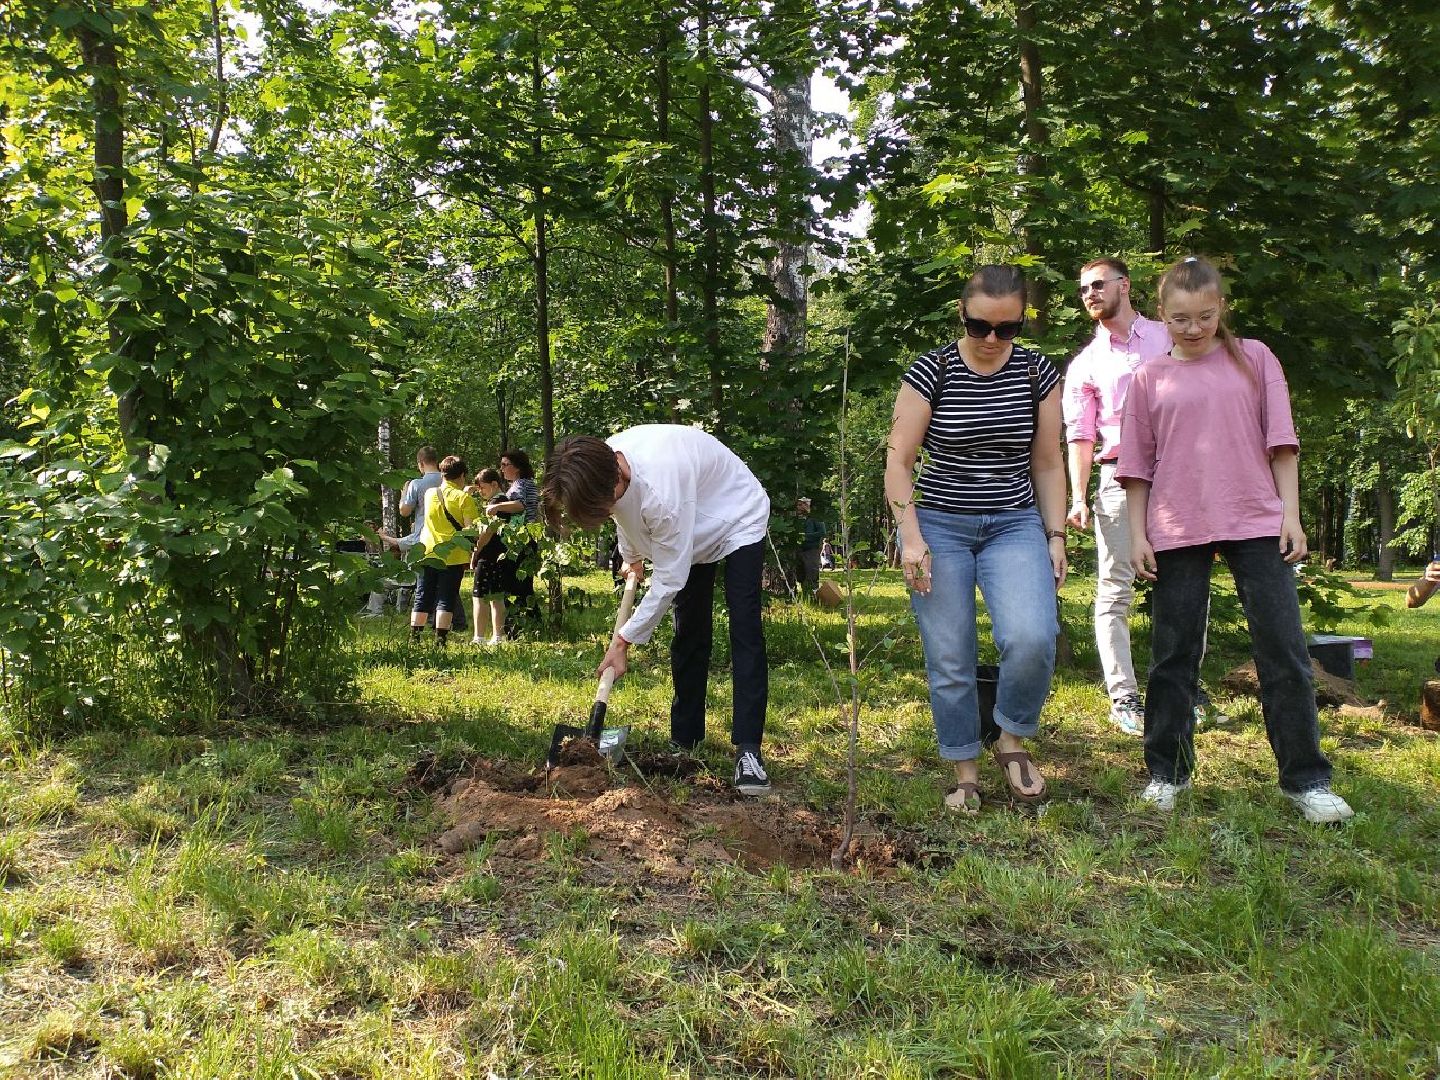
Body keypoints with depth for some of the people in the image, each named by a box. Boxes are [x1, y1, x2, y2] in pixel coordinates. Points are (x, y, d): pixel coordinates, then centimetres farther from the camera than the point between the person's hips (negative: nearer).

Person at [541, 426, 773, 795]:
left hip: (738, 521, -7)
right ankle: (684, 738, 12)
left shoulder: (660, 490, -45)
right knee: (688, 633, 5)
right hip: (692, 529, 7)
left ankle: (748, 750, -19)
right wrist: (630, 555, 19)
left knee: (745, 630, -17)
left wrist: (624, 640, -27)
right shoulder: (600, 463, -22)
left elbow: (668, 580, -34)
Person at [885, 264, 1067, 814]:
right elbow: (898, 462, -5)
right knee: (949, 661, 0)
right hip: (939, 526, -1)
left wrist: (1056, 536, 4)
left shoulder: (1039, 373, 2)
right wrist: (911, 537, -13)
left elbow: (1047, 464, 9)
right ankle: (965, 773, 18)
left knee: (1032, 638, -21)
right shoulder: (931, 371, -6)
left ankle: (1012, 740, 6)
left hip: (1015, 525, 2)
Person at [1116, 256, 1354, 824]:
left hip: (1256, 522, 0)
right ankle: (1167, 772, 19)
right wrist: (1137, 535, 1)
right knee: (1173, 654, 6)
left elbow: (1280, 441, 6)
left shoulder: (1254, 359, 8)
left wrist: (1291, 512, -1)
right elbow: (1137, 465, 7)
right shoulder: (1149, 378, 6)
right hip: (1177, 530, 0)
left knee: (1284, 649, 0)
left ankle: (1306, 779, 10)